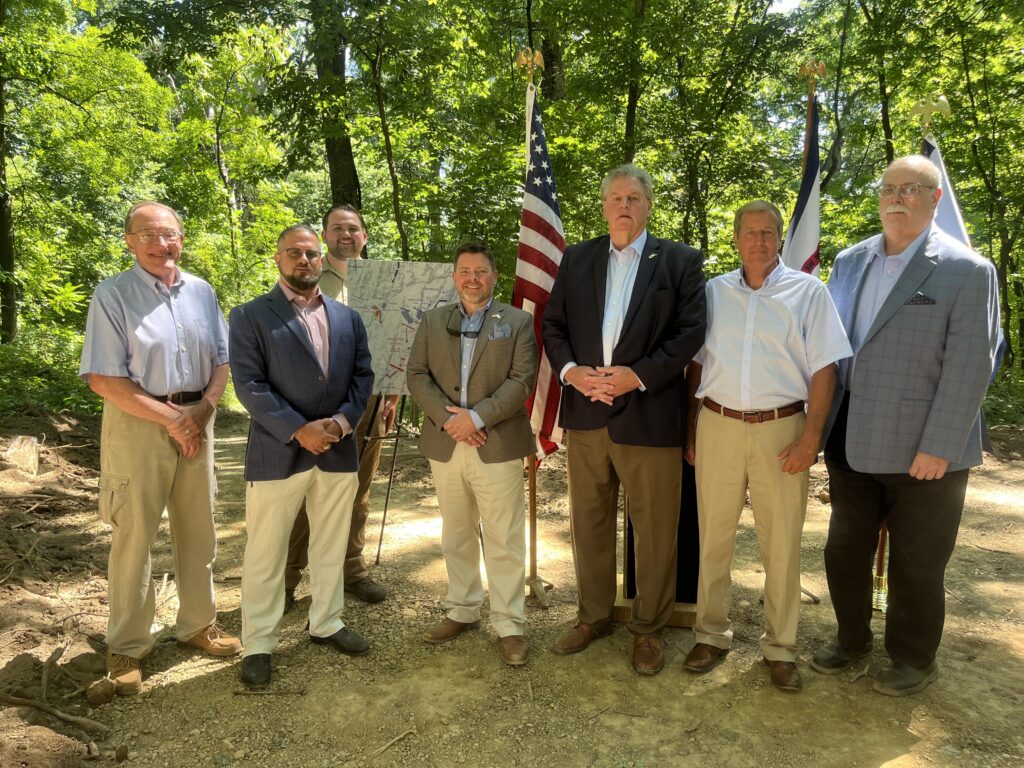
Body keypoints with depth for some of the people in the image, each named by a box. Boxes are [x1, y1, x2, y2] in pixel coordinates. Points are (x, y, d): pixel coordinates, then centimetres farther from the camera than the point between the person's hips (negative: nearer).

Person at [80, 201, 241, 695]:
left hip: (197, 422, 5)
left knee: (198, 530, 13)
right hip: (138, 425, -4)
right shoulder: (112, 295, -6)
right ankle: (126, 646, 18)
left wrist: (202, 410, -7)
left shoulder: (201, 292, 7)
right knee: (133, 536, 2)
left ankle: (197, 624, 29)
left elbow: (222, 359, 9)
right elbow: (103, 378, -12)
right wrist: (170, 418, -15)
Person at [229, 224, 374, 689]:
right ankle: (258, 644, 21)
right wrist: (298, 430, -18)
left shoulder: (347, 318, 11)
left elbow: (362, 375, 8)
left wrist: (343, 420, -9)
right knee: (265, 554, 5)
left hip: (338, 453, 5)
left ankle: (326, 623, 34)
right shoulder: (250, 316, -3)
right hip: (277, 453, -4)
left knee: (332, 547, 16)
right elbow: (249, 384, -11)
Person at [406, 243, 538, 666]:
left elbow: (522, 380, -7)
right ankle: (462, 611, 31)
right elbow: (416, 374, 4)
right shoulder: (433, 321, 11)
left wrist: (476, 417, -16)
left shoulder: (518, 322, 2)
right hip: (445, 446, 4)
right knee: (456, 536, 16)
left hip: (497, 447, -3)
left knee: (504, 542, 1)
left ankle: (509, 625, 12)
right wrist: (448, 418, -11)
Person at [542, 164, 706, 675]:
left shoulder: (679, 261, 2)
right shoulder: (576, 259, 11)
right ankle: (593, 616, 32)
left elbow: (690, 331, -6)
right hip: (586, 413, 3)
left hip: (649, 415, -3)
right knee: (588, 522, 14)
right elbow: (552, 324, 9)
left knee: (654, 528, 6)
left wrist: (638, 375, -16)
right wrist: (570, 369, -9)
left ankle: (648, 628, 25)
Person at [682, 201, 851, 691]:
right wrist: (690, 429, 9)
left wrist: (811, 436, -10)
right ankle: (712, 634, 25)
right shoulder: (713, 292, 8)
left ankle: (780, 647, 21)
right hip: (718, 426, 2)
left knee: (781, 543, 5)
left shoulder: (808, 292, 1)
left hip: (781, 429, -2)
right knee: (713, 536, 9)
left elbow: (824, 370, -2)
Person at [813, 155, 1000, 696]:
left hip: (922, 450, -5)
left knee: (916, 564, 12)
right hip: (851, 444, 5)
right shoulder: (850, 262, 7)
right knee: (845, 551, 17)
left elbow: (968, 368, -13)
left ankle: (914, 658, 35)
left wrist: (938, 449, -16)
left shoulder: (966, 271, -9)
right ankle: (851, 639, 40)